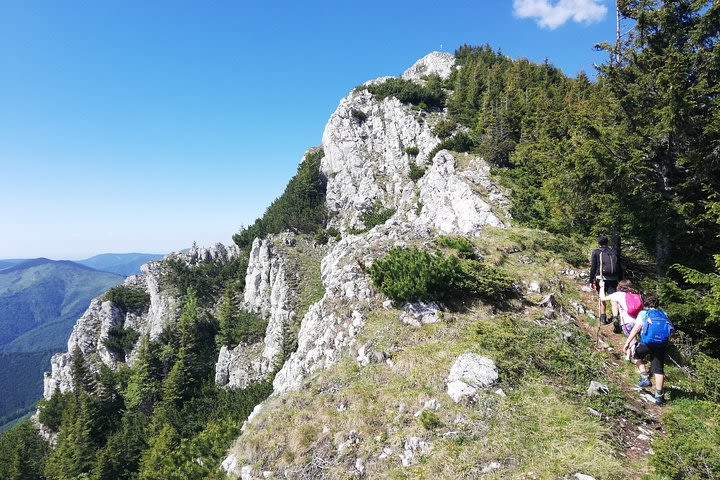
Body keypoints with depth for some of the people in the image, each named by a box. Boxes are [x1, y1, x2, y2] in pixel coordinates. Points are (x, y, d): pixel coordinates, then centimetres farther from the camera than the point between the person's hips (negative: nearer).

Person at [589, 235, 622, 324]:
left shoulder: (596, 252, 1)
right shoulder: (613, 252, 11)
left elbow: (593, 267, -4)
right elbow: (619, 267, 13)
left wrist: (591, 281, 0)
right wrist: (619, 279, 20)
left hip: (601, 278, -2)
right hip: (613, 279, 2)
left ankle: (603, 317, 13)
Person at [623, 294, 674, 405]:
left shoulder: (644, 313, 7)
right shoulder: (664, 315, 20)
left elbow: (636, 328, -5)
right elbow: (669, 328, 15)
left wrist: (627, 342, -8)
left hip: (647, 343, -3)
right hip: (662, 345, 3)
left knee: (636, 354, 24)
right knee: (659, 370, 8)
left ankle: (645, 378, 11)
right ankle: (658, 396, 10)